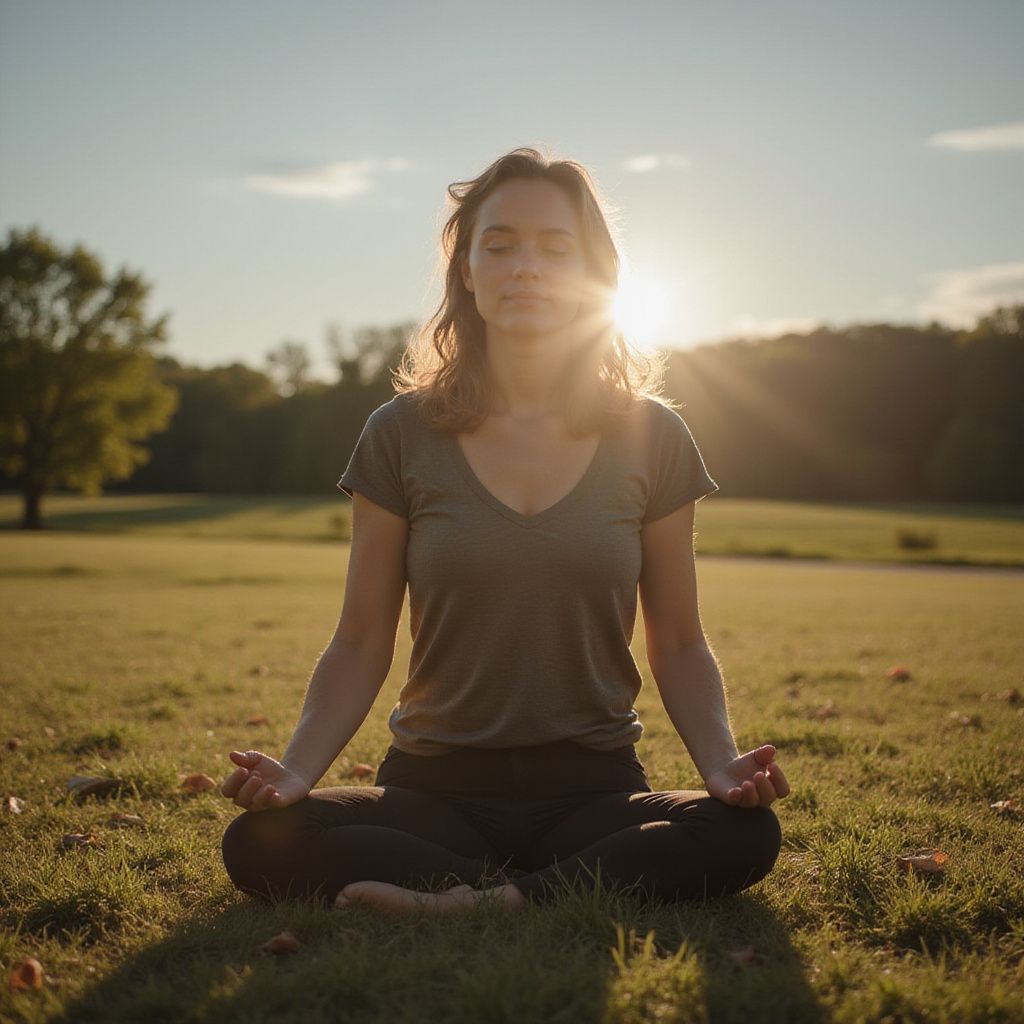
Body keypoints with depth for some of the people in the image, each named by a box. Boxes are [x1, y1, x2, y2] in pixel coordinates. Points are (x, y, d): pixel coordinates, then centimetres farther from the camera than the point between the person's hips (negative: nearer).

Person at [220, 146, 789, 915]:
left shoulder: (650, 438, 3)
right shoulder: (403, 437, 1)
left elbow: (679, 646, 7)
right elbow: (361, 646, 3)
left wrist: (723, 763, -11)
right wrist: (296, 768, -14)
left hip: (594, 789, 0)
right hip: (435, 789, 1)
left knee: (745, 835, -29)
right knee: (259, 843, -27)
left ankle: (476, 903, -22)